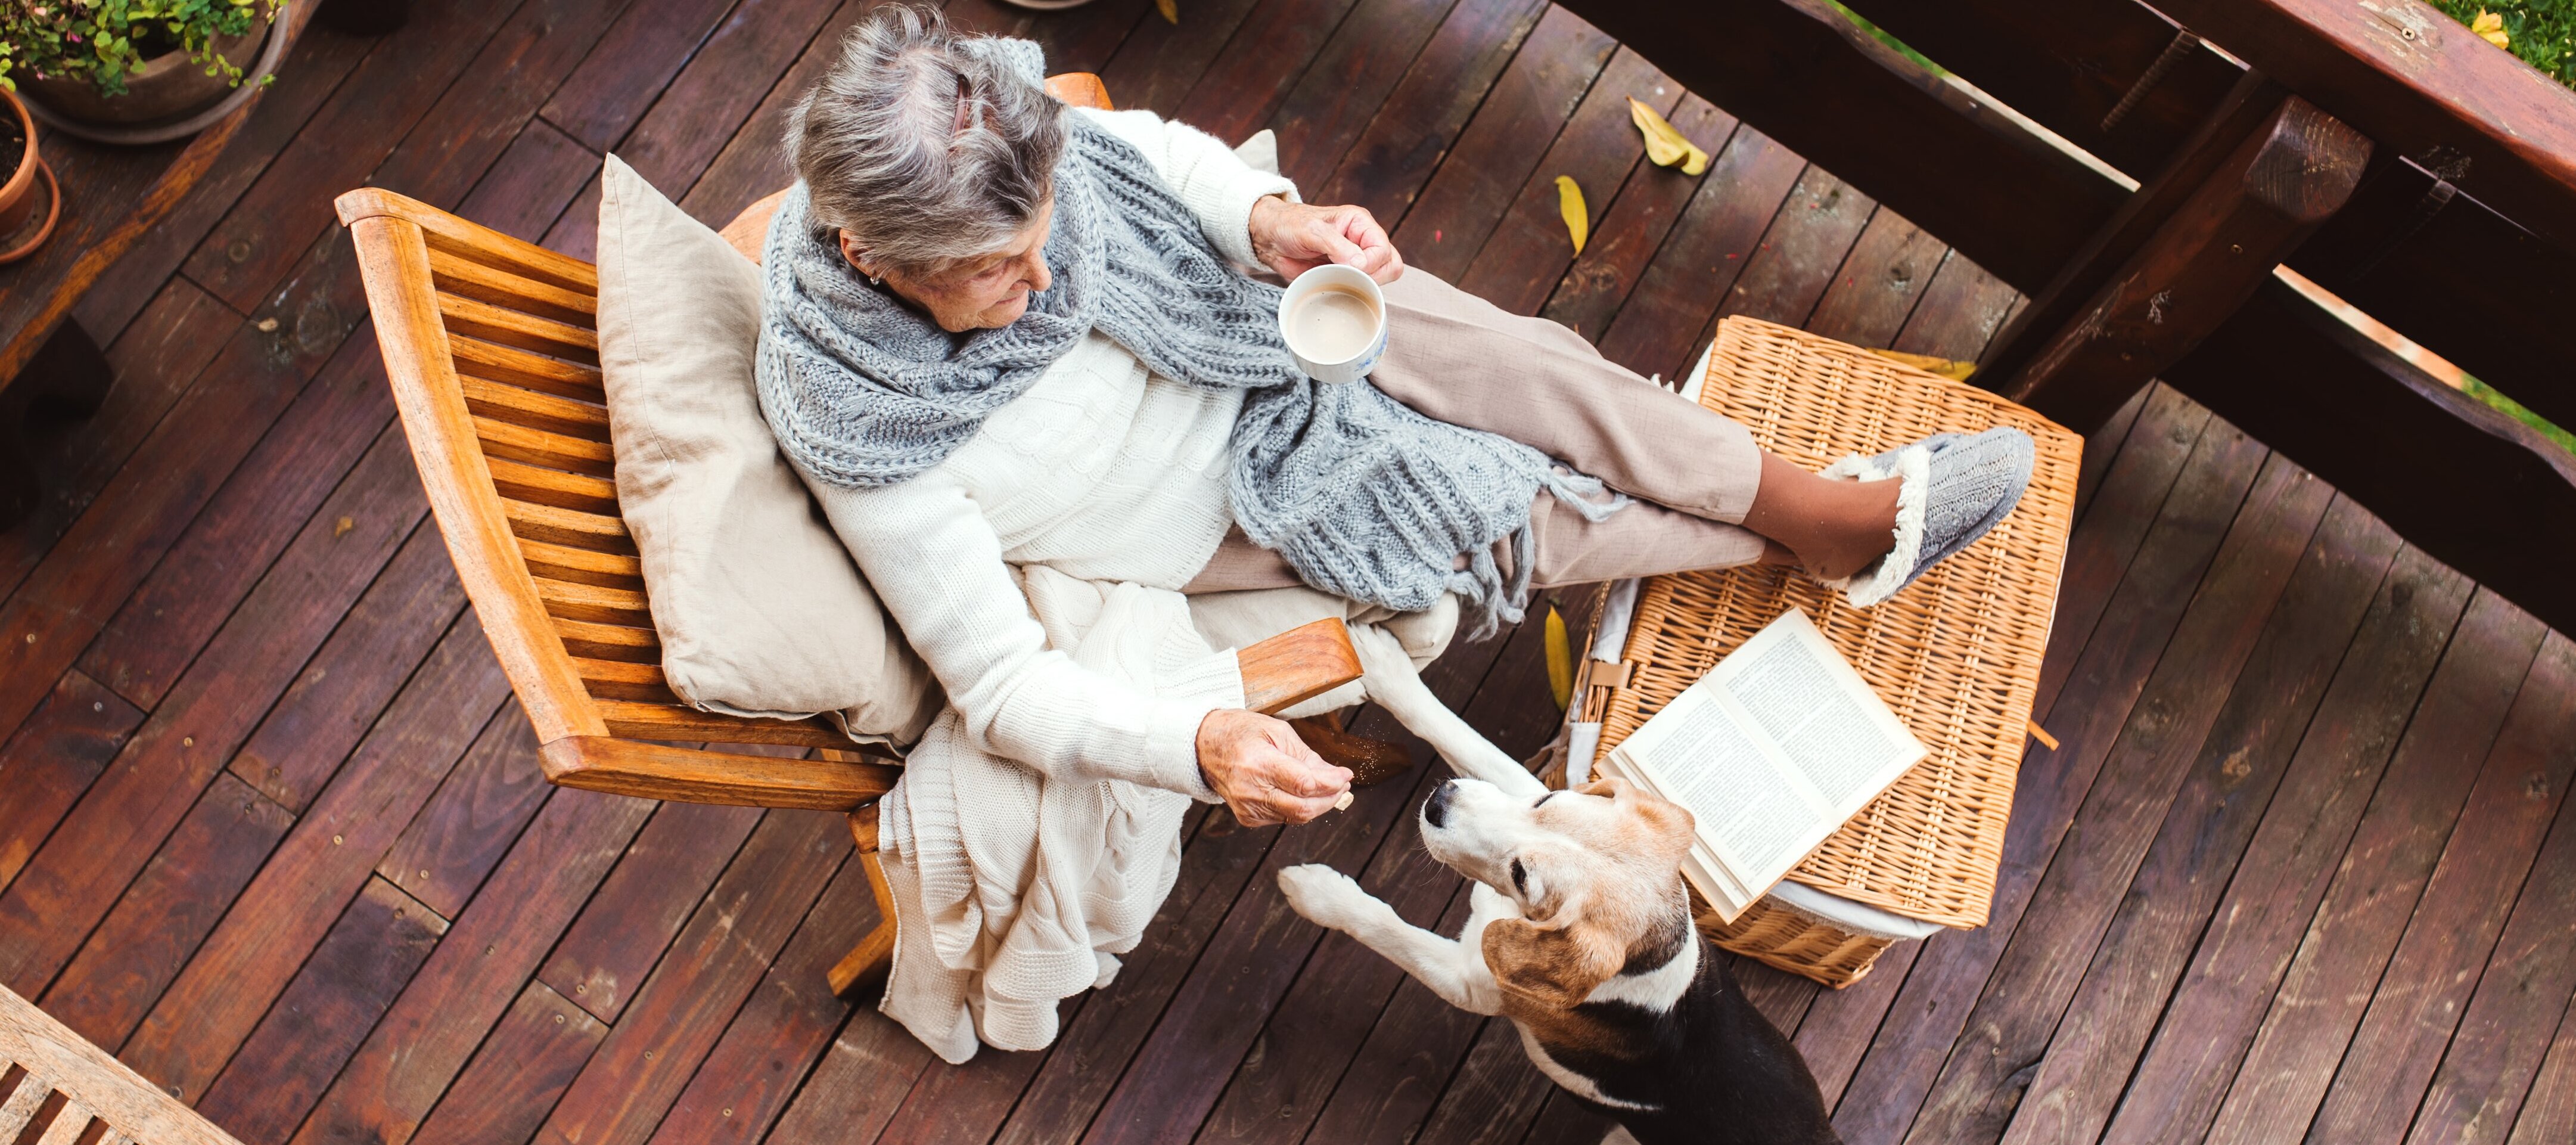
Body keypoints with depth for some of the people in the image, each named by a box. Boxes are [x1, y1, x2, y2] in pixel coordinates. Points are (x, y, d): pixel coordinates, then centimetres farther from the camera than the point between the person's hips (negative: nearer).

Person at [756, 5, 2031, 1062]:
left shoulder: (995, 152, -25)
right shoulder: (864, 436, -36)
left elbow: (1132, 142, -3)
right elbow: (1003, 682, -28)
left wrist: (1268, 214, -23)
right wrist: (1200, 740, -44)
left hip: (1244, 309, 4)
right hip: (1227, 503, -4)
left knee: (1533, 371, -8)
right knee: (1535, 519, -5)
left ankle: (1819, 495, 14)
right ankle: (1824, 536, 18)